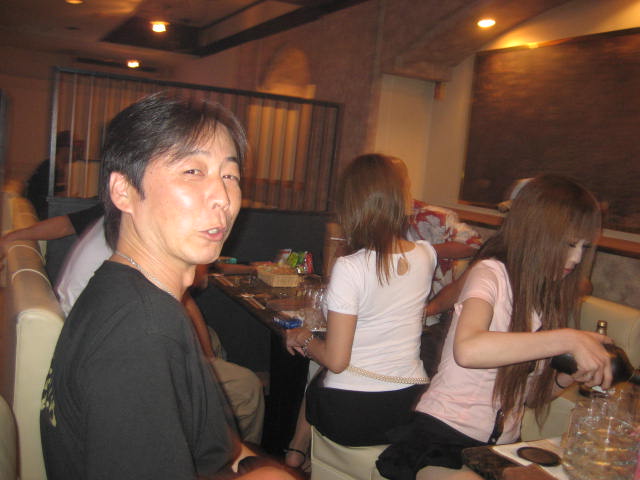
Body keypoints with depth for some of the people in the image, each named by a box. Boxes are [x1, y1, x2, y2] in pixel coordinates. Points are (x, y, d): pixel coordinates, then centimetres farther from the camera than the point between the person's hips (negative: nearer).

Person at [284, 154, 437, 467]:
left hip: (350, 416, -5)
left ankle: (294, 459, 41)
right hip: (410, 405, 5)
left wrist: (303, 340, -1)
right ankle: (299, 458, 44)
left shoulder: (350, 268, -23)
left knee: (310, 384, 27)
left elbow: (336, 361, -19)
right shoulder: (426, 255, -4)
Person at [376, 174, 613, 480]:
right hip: (445, 436, -6)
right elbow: (467, 349, -32)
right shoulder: (492, 274, -11)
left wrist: (568, 376, -5)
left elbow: (528, 394, 13)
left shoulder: (551, 300, 12)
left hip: (503, 446, 7)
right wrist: (568, 340, -30)